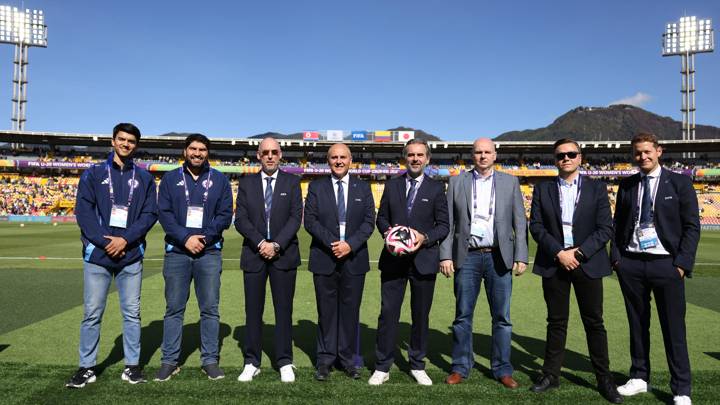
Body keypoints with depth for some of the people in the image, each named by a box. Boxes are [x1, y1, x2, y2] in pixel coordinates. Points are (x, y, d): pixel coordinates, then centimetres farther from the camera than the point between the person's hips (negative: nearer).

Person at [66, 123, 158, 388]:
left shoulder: (145, 178, 9)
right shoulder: (93, 174, 7)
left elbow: (150, 214, 2)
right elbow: (83, 211, -1)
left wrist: (125, 239, -11)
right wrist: (106, 242, -12)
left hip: (131, 255, 1)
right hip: (97, 254, 0)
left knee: (132, 313, 6)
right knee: (92, 313, 4)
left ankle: (132, 365, 15)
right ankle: (87, 367, 16)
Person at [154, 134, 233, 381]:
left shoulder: (219, 180, 8)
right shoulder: (170, 179, 9)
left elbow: (225, 215, 2)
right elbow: (164, 213, 0)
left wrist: (204, 237, -11)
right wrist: (185, 238, -13)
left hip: (209, 252, 0)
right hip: (177, 252, 0)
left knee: (210, 309, 3)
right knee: (174, 308, 5)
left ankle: (210, 360, 12)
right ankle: (170, 361, 16)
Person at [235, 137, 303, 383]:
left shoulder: (292, 182, 5)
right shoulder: (246, 183, 8)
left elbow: (296, 217, -3)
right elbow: (240, 219, 0)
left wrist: (276, 245, -13)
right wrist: (260, 243, -13)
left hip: (284, 254, -1)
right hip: (253, 254, 1)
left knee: (284, 310, 3)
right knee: (253, 310, 6)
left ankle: (285, 363, 13)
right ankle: (252, 363, 17)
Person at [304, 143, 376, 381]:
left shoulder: (363, 188, 8)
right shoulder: (316, 187, 6)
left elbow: (369, 221, 1)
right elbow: (310, 220, -2)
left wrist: (350, 244, -13)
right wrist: (331, 243, -14)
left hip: (354, 259, 1)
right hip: (324, 259, -1)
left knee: (350, 310, 7)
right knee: (326, 311, 6)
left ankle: (348, 359, 20)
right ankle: (325, 360, 18)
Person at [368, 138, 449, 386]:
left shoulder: (436, 188, 3)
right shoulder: (392, 185, 9)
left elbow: (443, 225, 1)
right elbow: (381, 217, 11)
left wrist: (425, 237, -16)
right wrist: (388, 231, -10)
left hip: (423, 259, 0)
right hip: (393, 260, 1)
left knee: (421, 315, 10)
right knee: (388, 313, 1)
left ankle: (417, 366, 27)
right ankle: (382, 367, 14)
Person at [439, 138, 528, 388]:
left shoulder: (510, 182, 8)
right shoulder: (457, 183, 7)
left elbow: (520, 223, 6)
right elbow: (448, 222, 4)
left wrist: (521, 257, -2)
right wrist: (446, 255, -3)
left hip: (499, 257, 0)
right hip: (467, 257, 0)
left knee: (502, 317, 6)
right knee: (463, 316, 6)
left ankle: (502, 370, 19)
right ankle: (461, 367, 20)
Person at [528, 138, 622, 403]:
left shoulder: (596, 188, 4)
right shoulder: (543, 189, 6)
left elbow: (606, 228, -3)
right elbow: (536, 226, -1)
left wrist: (578, 253, -13)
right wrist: (558, 253, -13)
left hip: (587, 263, -1)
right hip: (553, 263, 1)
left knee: (594, 322, 5)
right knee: (556, 321, 9)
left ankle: (604, 379, 17)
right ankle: (551, 374, 19)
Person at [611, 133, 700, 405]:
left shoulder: (679, 182, 1)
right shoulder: (627, 186, 10)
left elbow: (691, 226, -2)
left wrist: (682, 263, -10)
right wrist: (617, 258, 2)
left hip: (665, 263, -3)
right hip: (631, 263, 3)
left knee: (674, 328, 2)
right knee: (637, 324, 12)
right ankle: (639, 378, 25)